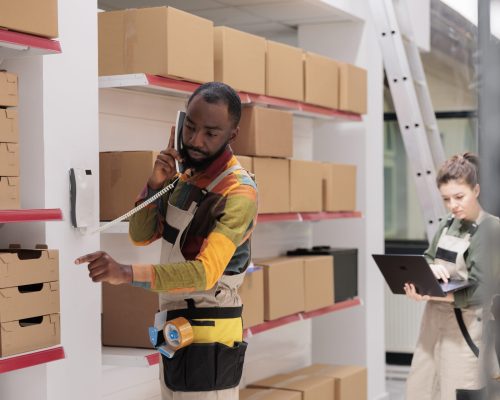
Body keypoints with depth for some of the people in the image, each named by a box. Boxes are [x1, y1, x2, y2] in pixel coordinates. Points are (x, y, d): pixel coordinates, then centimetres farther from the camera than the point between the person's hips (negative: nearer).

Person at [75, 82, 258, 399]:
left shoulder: (239, 192, -21)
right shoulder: (185, 175, 6)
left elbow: (204, 273, -32)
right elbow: (140, 236, 5)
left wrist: (127, 273, -43)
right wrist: (155, 185, -12)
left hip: (208, 340, -8)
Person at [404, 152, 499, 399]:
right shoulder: (448, 224, 9)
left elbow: (479, 291, -17)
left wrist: (432, 294, -28)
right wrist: (430, 269, -11)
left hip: (465, 327, -7)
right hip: (434, 321, 7)